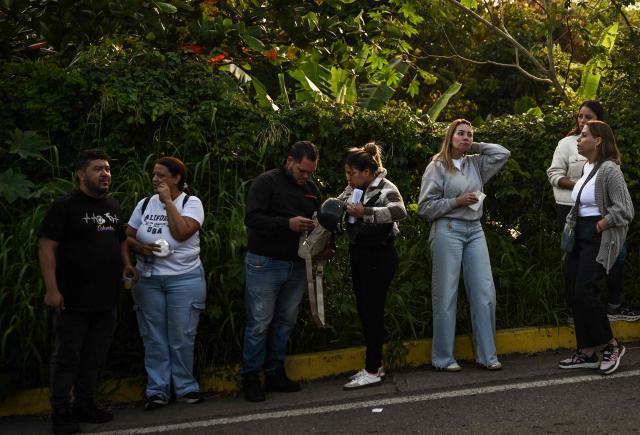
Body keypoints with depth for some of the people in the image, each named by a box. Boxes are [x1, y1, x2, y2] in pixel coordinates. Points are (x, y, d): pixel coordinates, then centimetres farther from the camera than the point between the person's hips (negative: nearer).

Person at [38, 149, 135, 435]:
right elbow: (46, 247, -13)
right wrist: (52, 289, -20)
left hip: (106, 300, 7)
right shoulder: (65, 206, -9)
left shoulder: (112, 207, 13)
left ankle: (84, 406, 26)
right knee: (67, 357, 1)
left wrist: (126, 264, 7)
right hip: (73, 300, -7)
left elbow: (121, 240, 28)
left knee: (94, 357, 14)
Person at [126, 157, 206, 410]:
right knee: (154, 338, 5)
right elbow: (127, 236, 10)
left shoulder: (191, 203, -2)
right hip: (148, 280, 4)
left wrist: (168, 201, -12)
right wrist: (140, 247, -11)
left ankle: (184, 388, 15)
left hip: (184, 279, -3)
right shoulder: (145, 204, 10)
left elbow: (181, 232, -19)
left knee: (181, 338, 1)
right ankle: (157, 390, 12)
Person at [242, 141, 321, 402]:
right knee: (259, 323, -3)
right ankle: (251, 377, 8)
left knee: (286, 321, 10)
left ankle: (275, 373, 21)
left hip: (296, 265, 6)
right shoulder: (266, 182, -7)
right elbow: (252, 219, -16)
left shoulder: (311, 188, 12)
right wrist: (288, 224, -24)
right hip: (265, 263, -6)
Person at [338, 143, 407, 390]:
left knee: (373, 311, -4)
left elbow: (399, 212, -35)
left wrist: (366, 212, -45)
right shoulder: (354, 188, 7)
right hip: (358, 254, 8)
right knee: (363, 310, 12)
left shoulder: (386, 189, -17)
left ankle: (372, 372, 2)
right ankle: (374, 365, 23)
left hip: (379, 256, -8)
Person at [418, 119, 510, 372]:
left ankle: (487, 355, 9)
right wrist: (457, 201, -12)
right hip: (448, 230, -5)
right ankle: (443, 358, 7)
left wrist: (474, 147, 10)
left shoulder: (476, 164, 13)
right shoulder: (437, 167, -1)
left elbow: (503, 154, 12)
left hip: (474, 230, 5)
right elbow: (425, 207, -4)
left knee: (485, 293, 1)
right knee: (446, 295, -1)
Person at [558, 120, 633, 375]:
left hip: (599, 239, -9)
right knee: (575, 294, 4)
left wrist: (597, 227, -15)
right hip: (580, 237, 9)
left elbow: (623, 210, -18)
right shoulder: (586, 168, 12)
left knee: (585, 292, -15)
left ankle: (612, 346, 1)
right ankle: (587, 353, 11)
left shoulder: (608, 169, -13)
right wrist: (571, 227, 7)